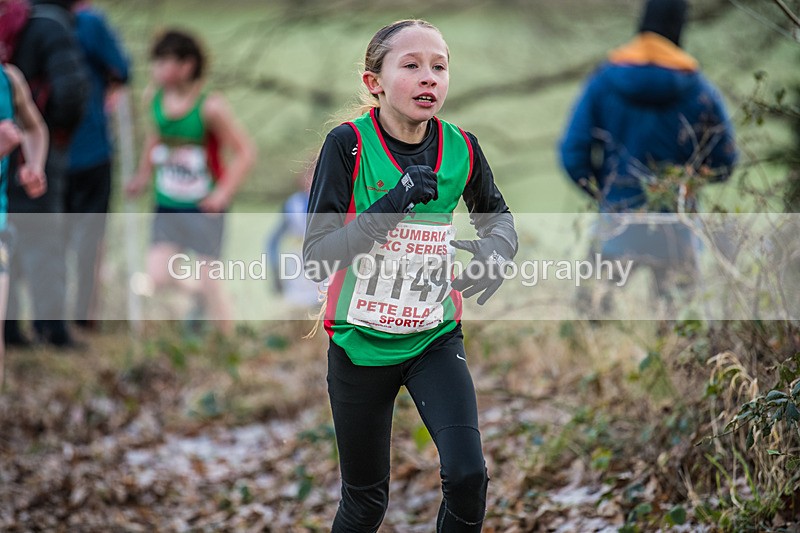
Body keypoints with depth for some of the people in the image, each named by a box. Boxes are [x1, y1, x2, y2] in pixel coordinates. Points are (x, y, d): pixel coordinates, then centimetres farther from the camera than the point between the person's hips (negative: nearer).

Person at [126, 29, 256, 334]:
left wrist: (223, 193, -19)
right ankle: (196, 295, 23)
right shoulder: (154, 100, -1)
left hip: (204, 207, -5)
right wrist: (143, 175, 16)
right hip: (167, 207, 5)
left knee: (209, 282, -1)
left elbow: (245, 152, -14)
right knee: (157, 276, -8)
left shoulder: (210, 107, -18)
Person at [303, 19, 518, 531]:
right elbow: (316, 258, -19)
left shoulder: (461, 148, -6)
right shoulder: (349, 144, -15)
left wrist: (498, 248, -10)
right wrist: (392, 205, -31)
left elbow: (496, 213, 15)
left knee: (468, 475, -16)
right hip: (361, 343, -2)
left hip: (435, 337, 2)